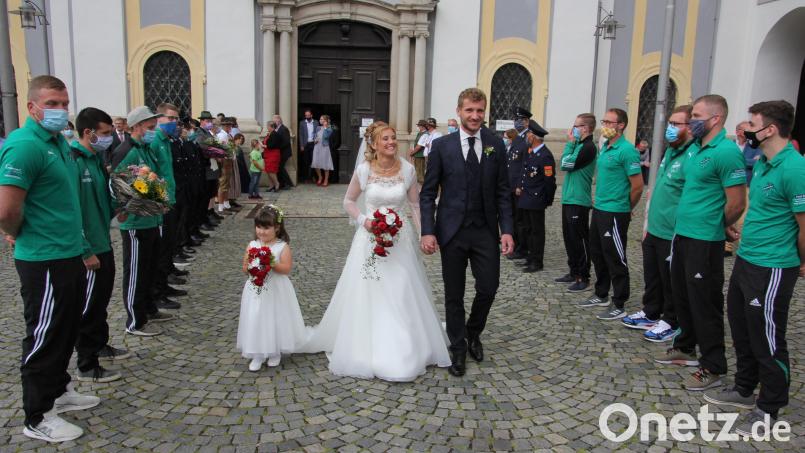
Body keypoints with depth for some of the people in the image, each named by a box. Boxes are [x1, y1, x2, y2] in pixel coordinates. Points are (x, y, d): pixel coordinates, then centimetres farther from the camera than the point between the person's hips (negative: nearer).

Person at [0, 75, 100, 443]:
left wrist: (76, 238, 15)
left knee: (67, 330, 21)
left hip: (69, 255, 9)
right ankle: (37, 419, 19)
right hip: (44, 261, -9)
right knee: (44, 338, 4)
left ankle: (59, 391, 39)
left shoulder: (59, 141, 9)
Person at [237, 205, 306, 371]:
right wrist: (251, 266, -18)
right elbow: (245, 268, 3)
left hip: (276, 292, -3)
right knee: (255, 320, 4)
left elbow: (286, 268, -16)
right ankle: (257, 356, 17)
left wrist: (272, 264, -28)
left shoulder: (283, 246, -9)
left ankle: (275, 353, 28)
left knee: (275, 320, 7)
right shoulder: (252, 245, 1)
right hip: (256, 291, 3)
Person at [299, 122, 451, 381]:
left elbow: (415, 205, 4)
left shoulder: (407, 169, -4)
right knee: (367, 294, 6)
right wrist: (363, 220, -11)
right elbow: (349, 201, 6)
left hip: (400, 239, 1)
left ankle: (403, 352, 23)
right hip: (370, 238, -1)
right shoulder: (363, 170, -7)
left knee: (402, 296, 5)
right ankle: (365, 349, 25)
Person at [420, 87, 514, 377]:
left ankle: (473, 333, 34)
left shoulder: (496, 145, 3)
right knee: (454, 294, 7)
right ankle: (458, 349, 25)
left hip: (486, 231, 2)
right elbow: (428, 193, -2)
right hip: (452, 231, -1)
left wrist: (507, 230, -3)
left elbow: (502, 192, 5)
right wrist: (428, 231, -10)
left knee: (489, 288, 3)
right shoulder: (442, 146, -2)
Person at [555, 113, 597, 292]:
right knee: (569, 238, 15)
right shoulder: (580, 145, 14)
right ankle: (574, 272, 26)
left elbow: (566, 164, -16)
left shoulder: (588, 147, -14)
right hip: (569, 199, 10)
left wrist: (570, 143, -9)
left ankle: (583, 278, 6)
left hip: (579, 201, -10)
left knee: (579, 240, -3)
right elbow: (566, 164, 12)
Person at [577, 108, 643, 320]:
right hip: (599, 209, 9)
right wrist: (599, 200, 17)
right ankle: (601, 295, 32)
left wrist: (626, 209, -2)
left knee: (615, 259, -1)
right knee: (597, 254, 17)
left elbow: (637, 186, -15)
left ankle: (619, 306, 10)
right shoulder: (605, 147, 11)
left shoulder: (627, 150, -16)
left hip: (615, 213, -9)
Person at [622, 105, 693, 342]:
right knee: (651, 276, 20)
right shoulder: (669, 151, 11)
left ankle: (671, 323, 23)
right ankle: (650, 314, 35)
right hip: (653, 230, 8)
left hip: (672, 234, -8)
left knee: (670, 282, 7)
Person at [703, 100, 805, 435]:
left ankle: (768, 410, 21)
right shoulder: (761, 164, 9)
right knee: (742, 330, 20)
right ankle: (744, 391, 38)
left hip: (772, 269, -9)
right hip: (745, 260, 9)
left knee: (767, 341, 4)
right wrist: (744, 231, 11)